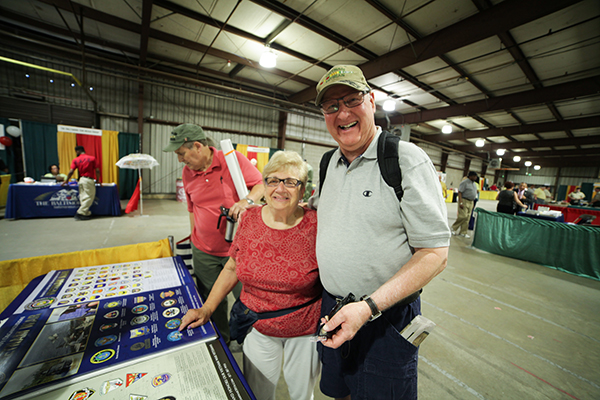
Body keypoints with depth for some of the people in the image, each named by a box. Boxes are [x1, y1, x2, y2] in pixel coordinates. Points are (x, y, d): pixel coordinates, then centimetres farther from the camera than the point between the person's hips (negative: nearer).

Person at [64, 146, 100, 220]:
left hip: (81, 179, 4)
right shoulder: (92, 158, 0)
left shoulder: (75, 160, 6)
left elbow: (71, 172, 0)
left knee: (83, 197, 9)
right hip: (89, 180, -4)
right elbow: (97, 170, -3)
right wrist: (98, 180, 8)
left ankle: (87, 213, 9)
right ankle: (80, 213, -6)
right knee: (89, 197, -1)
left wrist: (66, 180, 14)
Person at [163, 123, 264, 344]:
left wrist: (248, 201, -28)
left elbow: (261, 184, -9)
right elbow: (192, 208, 15)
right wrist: (194, 237, 15)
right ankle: (220, 341, 43)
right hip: (203, 251, 5)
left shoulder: (233, 159, -11)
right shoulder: (187, 172, 5)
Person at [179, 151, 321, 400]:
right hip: (258, 329, 3)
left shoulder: (316, 225, -19)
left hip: (305, 332, -2)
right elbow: (232, 268, 2)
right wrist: (207, 309, 0)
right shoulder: (250, 219, -9)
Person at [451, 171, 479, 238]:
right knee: (463, 216, -13)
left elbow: (474, 193, 22)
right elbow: (460, 192, -16)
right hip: (464, 201, -8)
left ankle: (463, 232, 11)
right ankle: (454, 228, 6)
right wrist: (460, 203, -22)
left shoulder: (474, 183, 15)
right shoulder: (465, 182, -10)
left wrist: (473, 202, 17)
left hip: (471, 202, 8)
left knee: (467, 218, 6)